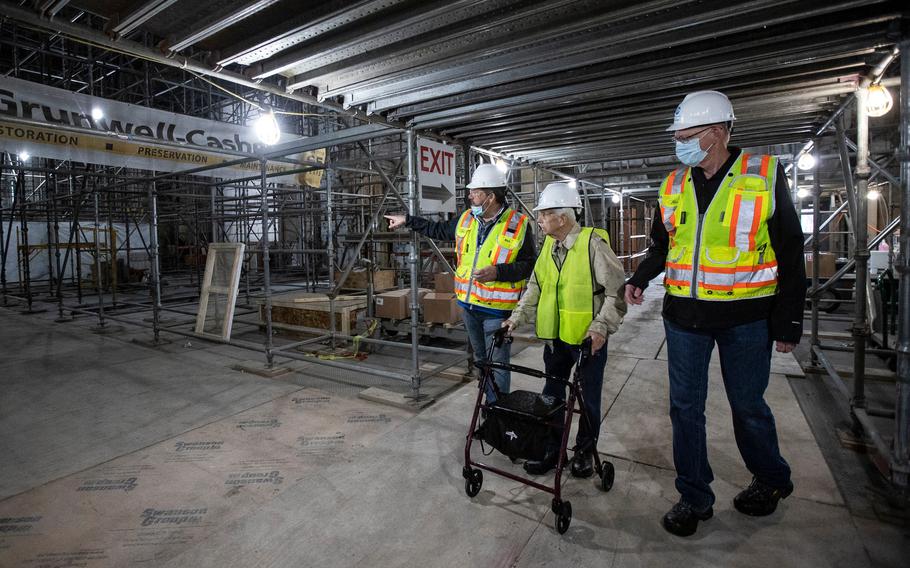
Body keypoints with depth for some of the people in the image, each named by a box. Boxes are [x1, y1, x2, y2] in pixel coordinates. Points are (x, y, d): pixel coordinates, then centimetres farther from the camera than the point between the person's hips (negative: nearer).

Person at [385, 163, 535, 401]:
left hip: (496, 309, -6)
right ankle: (489, 403, 36)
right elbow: (438, 230, 22)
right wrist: (407, 220, 23)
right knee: (480, 360, 19)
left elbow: (529, 264, -10)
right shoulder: (465, 219, 7)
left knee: (497, 364, 2)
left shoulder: (518, 225, -11)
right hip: (468, 304, 6)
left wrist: (497, 272, -23)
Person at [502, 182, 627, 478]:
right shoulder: (549, 245, 5)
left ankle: (585, 450, 32)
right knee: (552, 393, 15)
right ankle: (550, 449, 31)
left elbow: (616, 291, -15)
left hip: (589, 337, -6)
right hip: (556, 336, 6)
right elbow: (535, 287, 9)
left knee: (589, 398, 12)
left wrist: (601, 326, -22)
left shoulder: (593, 243, -15)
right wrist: (518, 316, -1)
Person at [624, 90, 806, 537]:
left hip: (746, 317, -3)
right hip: (684, 315, 4)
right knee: (685, 406, 7)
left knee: (747, 405, 12)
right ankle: (694, 497, 25)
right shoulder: (673, 186, 6)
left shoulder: (765, 176, -5)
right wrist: (640, 280, -4)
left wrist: (788, 323, -6)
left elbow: (790, 255, -3)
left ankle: (772, 480, 42)